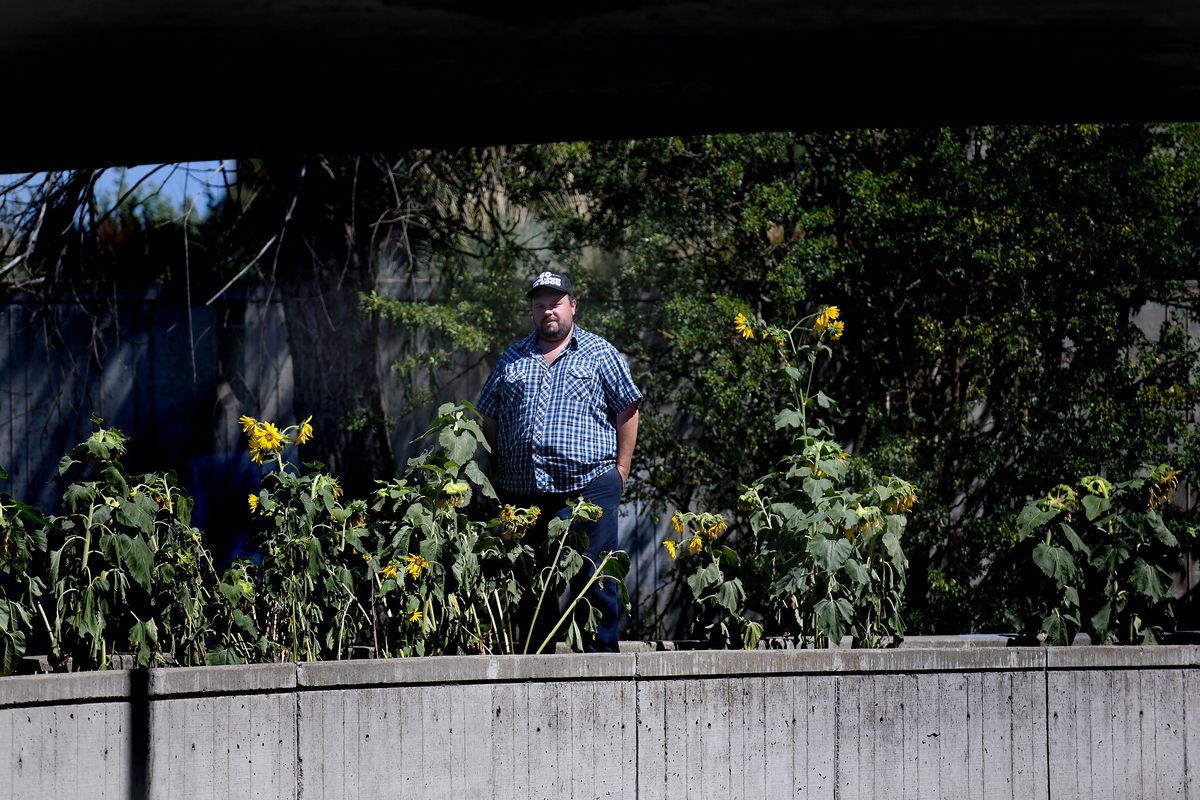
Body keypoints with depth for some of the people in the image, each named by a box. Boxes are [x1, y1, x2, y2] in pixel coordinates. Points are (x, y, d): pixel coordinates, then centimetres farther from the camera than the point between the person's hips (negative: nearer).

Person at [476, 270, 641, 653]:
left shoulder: (600, 354, 8)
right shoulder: (512, 359, 18)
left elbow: (626, 411, 6)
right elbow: (489, 420, 21)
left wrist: (621, 467, -1)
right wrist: (493, 474, 12)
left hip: (588, 486, -4)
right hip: (521, 490, 4)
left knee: (592, 574, -8)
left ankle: (601, 652, -4)